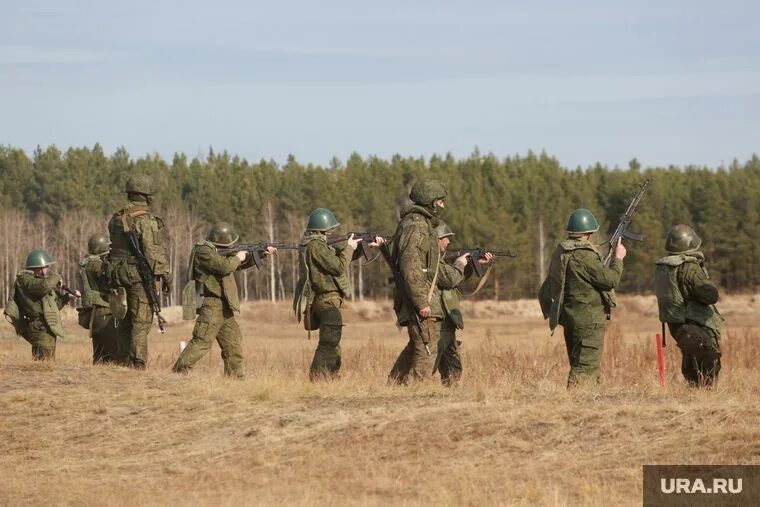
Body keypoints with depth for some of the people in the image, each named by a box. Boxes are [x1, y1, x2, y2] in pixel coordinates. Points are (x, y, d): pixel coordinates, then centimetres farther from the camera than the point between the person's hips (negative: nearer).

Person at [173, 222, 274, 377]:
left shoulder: (219, 251, 17)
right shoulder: (204, 252, -12)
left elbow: (238, 265, 25)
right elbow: (224, 266, -24)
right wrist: (237, 258, -5)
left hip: (224, 308, 10)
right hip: (211, 306, -10)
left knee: (233, 341, 11)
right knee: (202, 341, -15)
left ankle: (235, 376, 17)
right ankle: (178, 372, -14)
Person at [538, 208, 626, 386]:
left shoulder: (560, 252, 9)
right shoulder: (583, 255, -19)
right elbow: (610, 279, -17)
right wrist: (618, 258, -3)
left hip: (570, 318, 9)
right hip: (588, 320, -9)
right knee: (585, 367, -8)